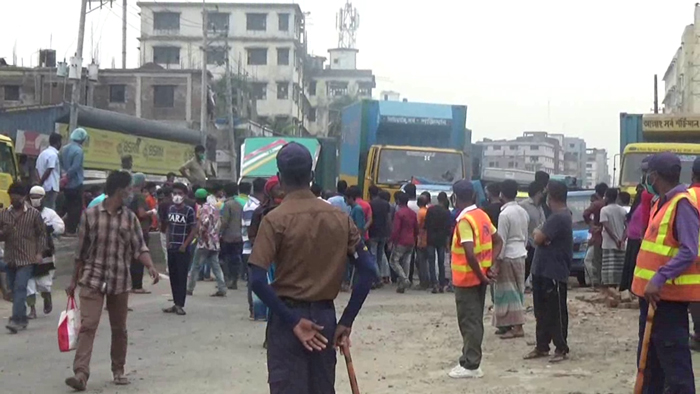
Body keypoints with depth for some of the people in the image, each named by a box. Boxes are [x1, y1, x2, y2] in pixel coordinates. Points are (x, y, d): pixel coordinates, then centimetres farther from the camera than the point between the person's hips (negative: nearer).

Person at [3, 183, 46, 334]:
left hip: (27, 259, -4)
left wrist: (39, 253, -5)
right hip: (10, 259, 4)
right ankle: (22, 320, 21)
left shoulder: (34, 214, -1)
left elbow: (42, 234, 4)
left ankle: (16, 320, -19)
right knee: (15, 290, 10)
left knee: (20, 288, -14)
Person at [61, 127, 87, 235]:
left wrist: (65, 177, 14)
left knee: (68, 206, 18)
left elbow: (61, 164, 14)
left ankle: (67, 228, 22)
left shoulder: (64, 149, 9)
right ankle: (71, 230, -1)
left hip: (66, 184, 8)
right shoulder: (78, 150, -18)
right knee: (77, 207, -1)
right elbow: (75, 167, -24)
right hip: (76, 183, -8)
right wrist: (66, 178, -14)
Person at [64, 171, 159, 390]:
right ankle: (81, 373, -14)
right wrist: (74, 280, 7)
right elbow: (81, 251, 4)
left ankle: (118, 370, 24)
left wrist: (151, 267, -20)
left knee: (119, 329, 11)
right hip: (92, 279, -2)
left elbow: (139, 247, -1)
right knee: (87, 325, -11)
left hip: (120, 281, 3)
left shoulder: (130, 218, 5)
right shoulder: (90, 214, -1)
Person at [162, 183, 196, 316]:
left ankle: (180, 305, 1)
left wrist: (185, 245, -11)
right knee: (173, 277, 9)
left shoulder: (189, 210, -8)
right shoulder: (170, 208, 8)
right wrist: (168, 241, 5)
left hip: (182, 249, -5)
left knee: (182, 277, -2)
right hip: (171, 248, 6)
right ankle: (176, 303, 16)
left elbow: (194, 230, -8)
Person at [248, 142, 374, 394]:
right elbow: (367, 271, -2)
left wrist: (292, 320, -14)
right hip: (324, 317, 4)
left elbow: (258, 281, -20)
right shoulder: (339, 218, 2)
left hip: (287, 318, -4)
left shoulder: (276, 219, -10)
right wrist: (347, 321, 0)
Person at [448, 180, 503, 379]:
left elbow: (470, 254, -27)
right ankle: (470, 360, 21)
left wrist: (480, 275, -16)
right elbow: (498, 241, 14)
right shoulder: (483, 215, 8)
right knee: (475, 320, 13)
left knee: (468, 322, -2)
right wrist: (489, 265, 5)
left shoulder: (464, 220, -19)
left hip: (467, 279, -8)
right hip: (479, 277, 9)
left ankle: (470, 365, 2)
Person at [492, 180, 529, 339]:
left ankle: (517, 327, -5)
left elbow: (501, 240, -17)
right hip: (521, 255, 8)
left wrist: (497, 261, -14)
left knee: (508, 292, -3)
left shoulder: (504, 214, -17)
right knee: (517, 291, 13)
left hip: (508, 256, -8)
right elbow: (525, 236, 14)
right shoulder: (523, 212, 8)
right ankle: (514, 324, 19)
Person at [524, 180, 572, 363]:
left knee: (556, 312, -1)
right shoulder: (560, 215, 15)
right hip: (543, 271, 10)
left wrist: (537, 232, 0)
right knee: (542, 311, 14)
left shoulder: (558, 217, -19)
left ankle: (561, 349, 8)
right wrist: (541, 234, -10)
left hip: (554, 273, -10)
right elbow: (546, 239, 12)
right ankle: (542, 347, 21)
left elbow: (539, 239, -21)